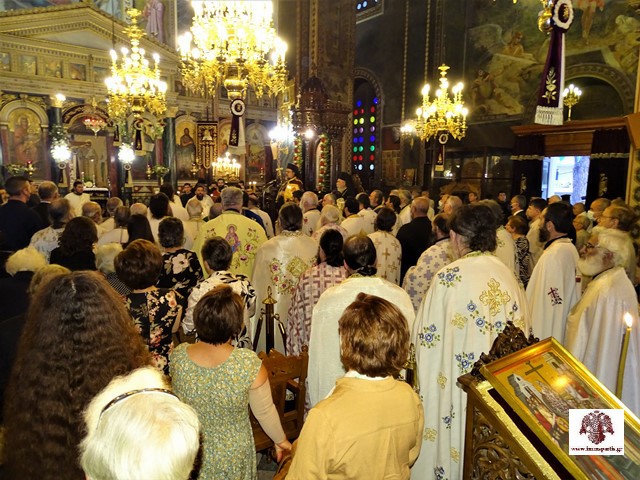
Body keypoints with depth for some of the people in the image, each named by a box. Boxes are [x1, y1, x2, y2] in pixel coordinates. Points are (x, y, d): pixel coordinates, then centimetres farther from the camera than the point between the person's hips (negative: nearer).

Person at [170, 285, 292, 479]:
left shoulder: (178, 356, -24)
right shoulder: (249, 364, -32)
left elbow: (178, 398, -3)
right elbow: (264, 411, -16)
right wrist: (280, 439, 2)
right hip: (232, 455, -2)